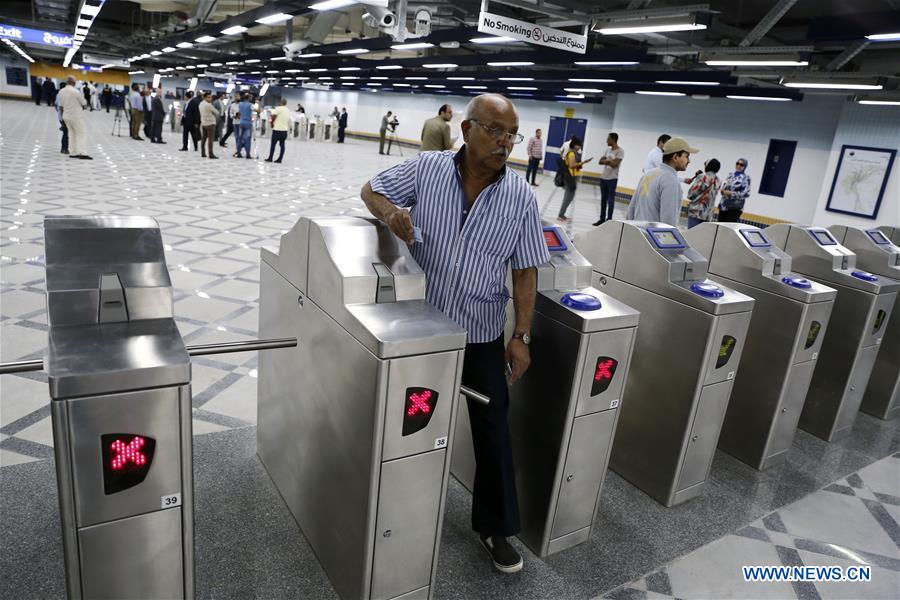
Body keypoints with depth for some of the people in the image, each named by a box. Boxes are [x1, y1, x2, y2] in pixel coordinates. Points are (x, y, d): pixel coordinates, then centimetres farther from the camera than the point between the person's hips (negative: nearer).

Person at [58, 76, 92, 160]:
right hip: (76, 116, -6)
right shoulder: (76, 92, -16)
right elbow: (84, 104, -8)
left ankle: (73, 153, 11)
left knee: (72, 134, 14)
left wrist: (62, 115, 23)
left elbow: (60, 106, 12)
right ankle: (81, 152, -15)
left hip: (66, 116, 6)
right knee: (80, 134, -4)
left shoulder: (61, 92, 5)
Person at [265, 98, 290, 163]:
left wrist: (272, 123, 3)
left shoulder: (279, 108, -9)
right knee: (282, 144, 7)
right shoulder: (288, 111, 12)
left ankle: (270, 158, 4)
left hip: (277, 129, -6)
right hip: (285, 130, 6)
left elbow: (273, 116, -12)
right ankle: (280, 159, 7)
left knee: (273, 144, 2)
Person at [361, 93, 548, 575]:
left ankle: (494, 526, 27)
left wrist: (521, 335, -5)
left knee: (493, 428, 6)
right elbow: (371, 190, 6)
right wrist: (391, 213, -17)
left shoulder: (520, 197, -7)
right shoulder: (426, 169, -9)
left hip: (482, 333, 0)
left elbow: (525, 270, -3)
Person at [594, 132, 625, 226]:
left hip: (612, 179, -7)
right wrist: (609, 161, -11)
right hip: (603, 177, 7)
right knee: (603, 199, 12)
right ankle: (602, 219, 19)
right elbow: (600, 161, 5)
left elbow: (614, 164, -18)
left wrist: (606, 160, -7)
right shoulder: (608, 150, 13)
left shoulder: (620, 151, -10)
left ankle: (609, 220, 0)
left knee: (610, 200, -4)